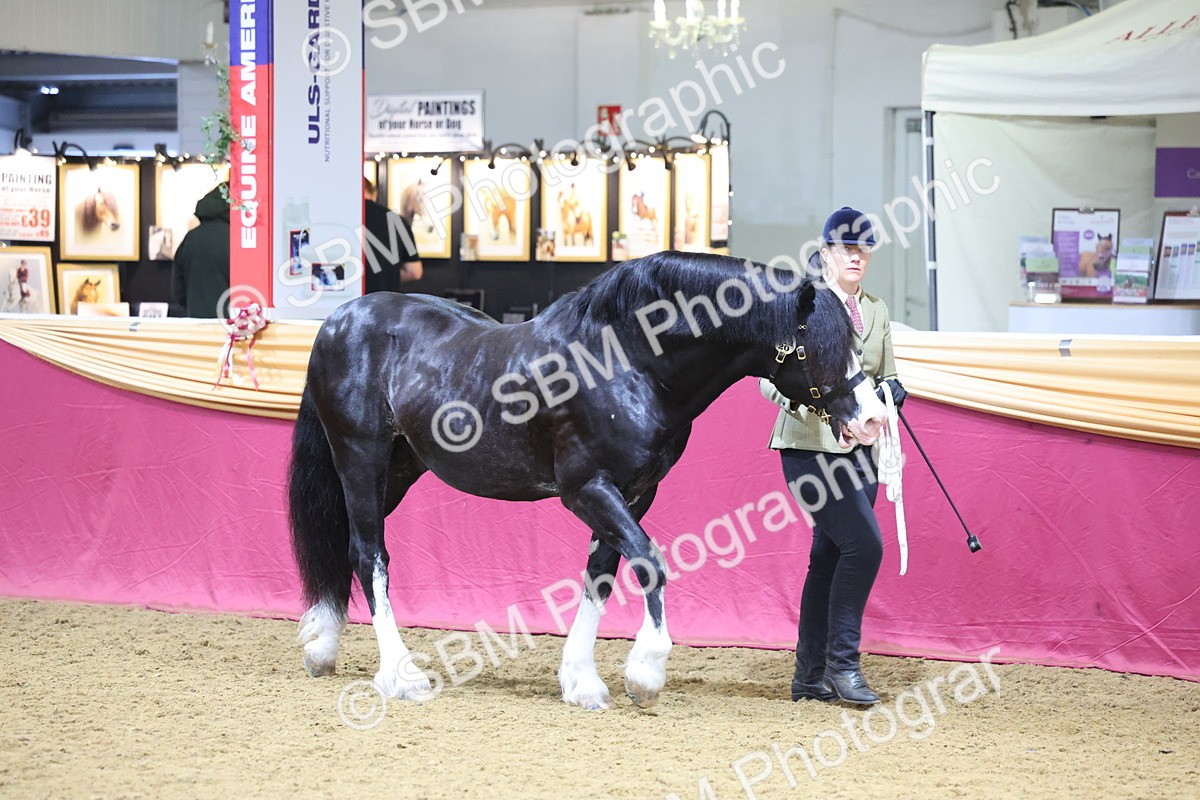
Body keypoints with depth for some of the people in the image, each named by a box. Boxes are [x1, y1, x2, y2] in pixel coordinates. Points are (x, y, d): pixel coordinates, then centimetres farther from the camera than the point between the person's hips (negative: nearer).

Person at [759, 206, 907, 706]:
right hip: (811, 444, -6)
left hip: (859, 448, 6)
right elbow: (770, 377, -8)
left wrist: (891, 390, -1)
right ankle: (842, 663, -9)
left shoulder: (876, 312, 15)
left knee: (830, 558, 8)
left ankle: (810, 676, 14)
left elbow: (886, 375, 22)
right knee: (864, 544, -17)